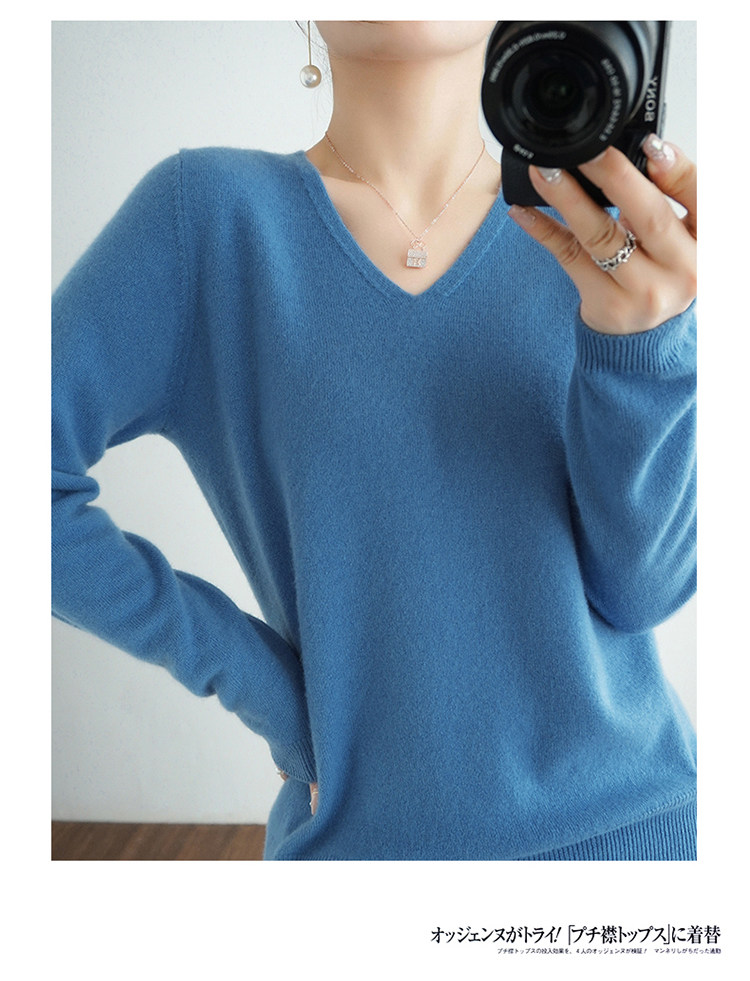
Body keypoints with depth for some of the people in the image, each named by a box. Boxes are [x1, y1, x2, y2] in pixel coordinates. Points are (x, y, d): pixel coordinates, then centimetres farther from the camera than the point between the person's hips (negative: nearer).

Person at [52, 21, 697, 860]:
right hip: (371, 827, -1)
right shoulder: (211, 212, -8)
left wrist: (645, 339, -26)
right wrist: (256, 679, -9)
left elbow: (638, 584, -9)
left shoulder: (601, 242, -3)